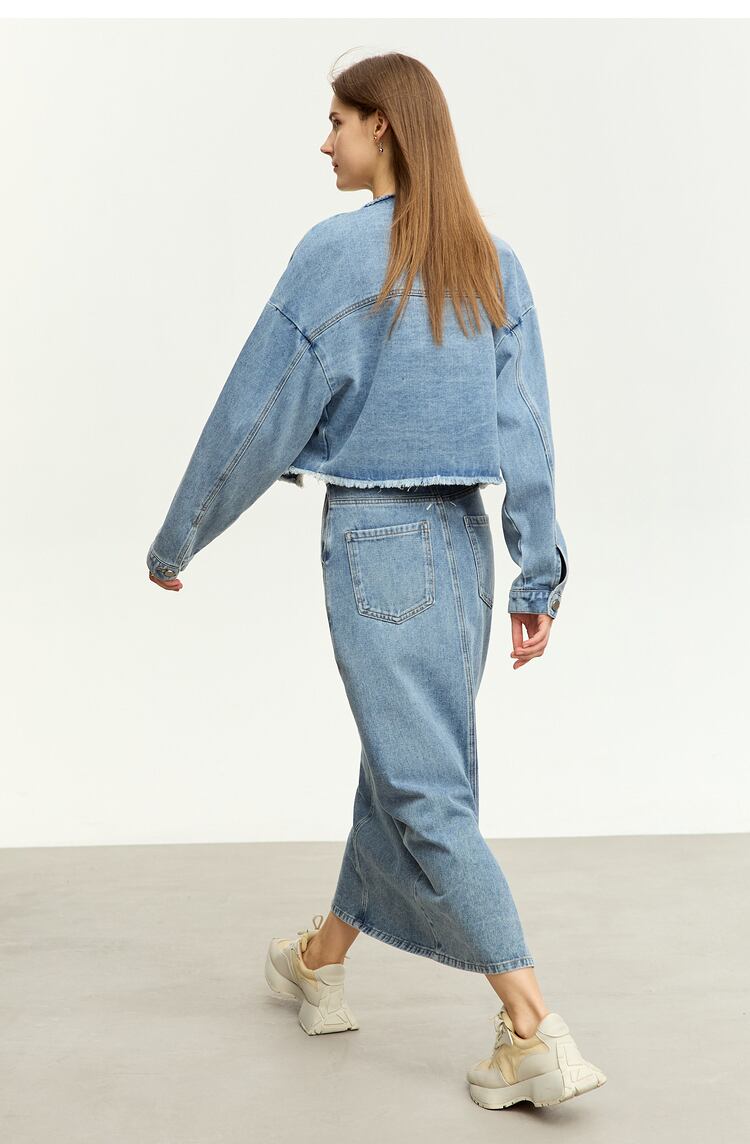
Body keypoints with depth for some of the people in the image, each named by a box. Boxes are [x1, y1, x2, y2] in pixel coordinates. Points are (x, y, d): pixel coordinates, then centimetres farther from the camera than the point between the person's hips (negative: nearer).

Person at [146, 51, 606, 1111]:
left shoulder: (336, 253, -11)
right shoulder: (493, 264, 6)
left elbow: (258, 413, -9)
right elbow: (529, 431, 2)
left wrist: (176, 540, 2)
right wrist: (539, 580, 4)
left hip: (373, 538, -7)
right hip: (463, 542, 7)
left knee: (426, 789, -2)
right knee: (399, 761, 18)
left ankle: (539, 1036, -4)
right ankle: (324, 963, 39)